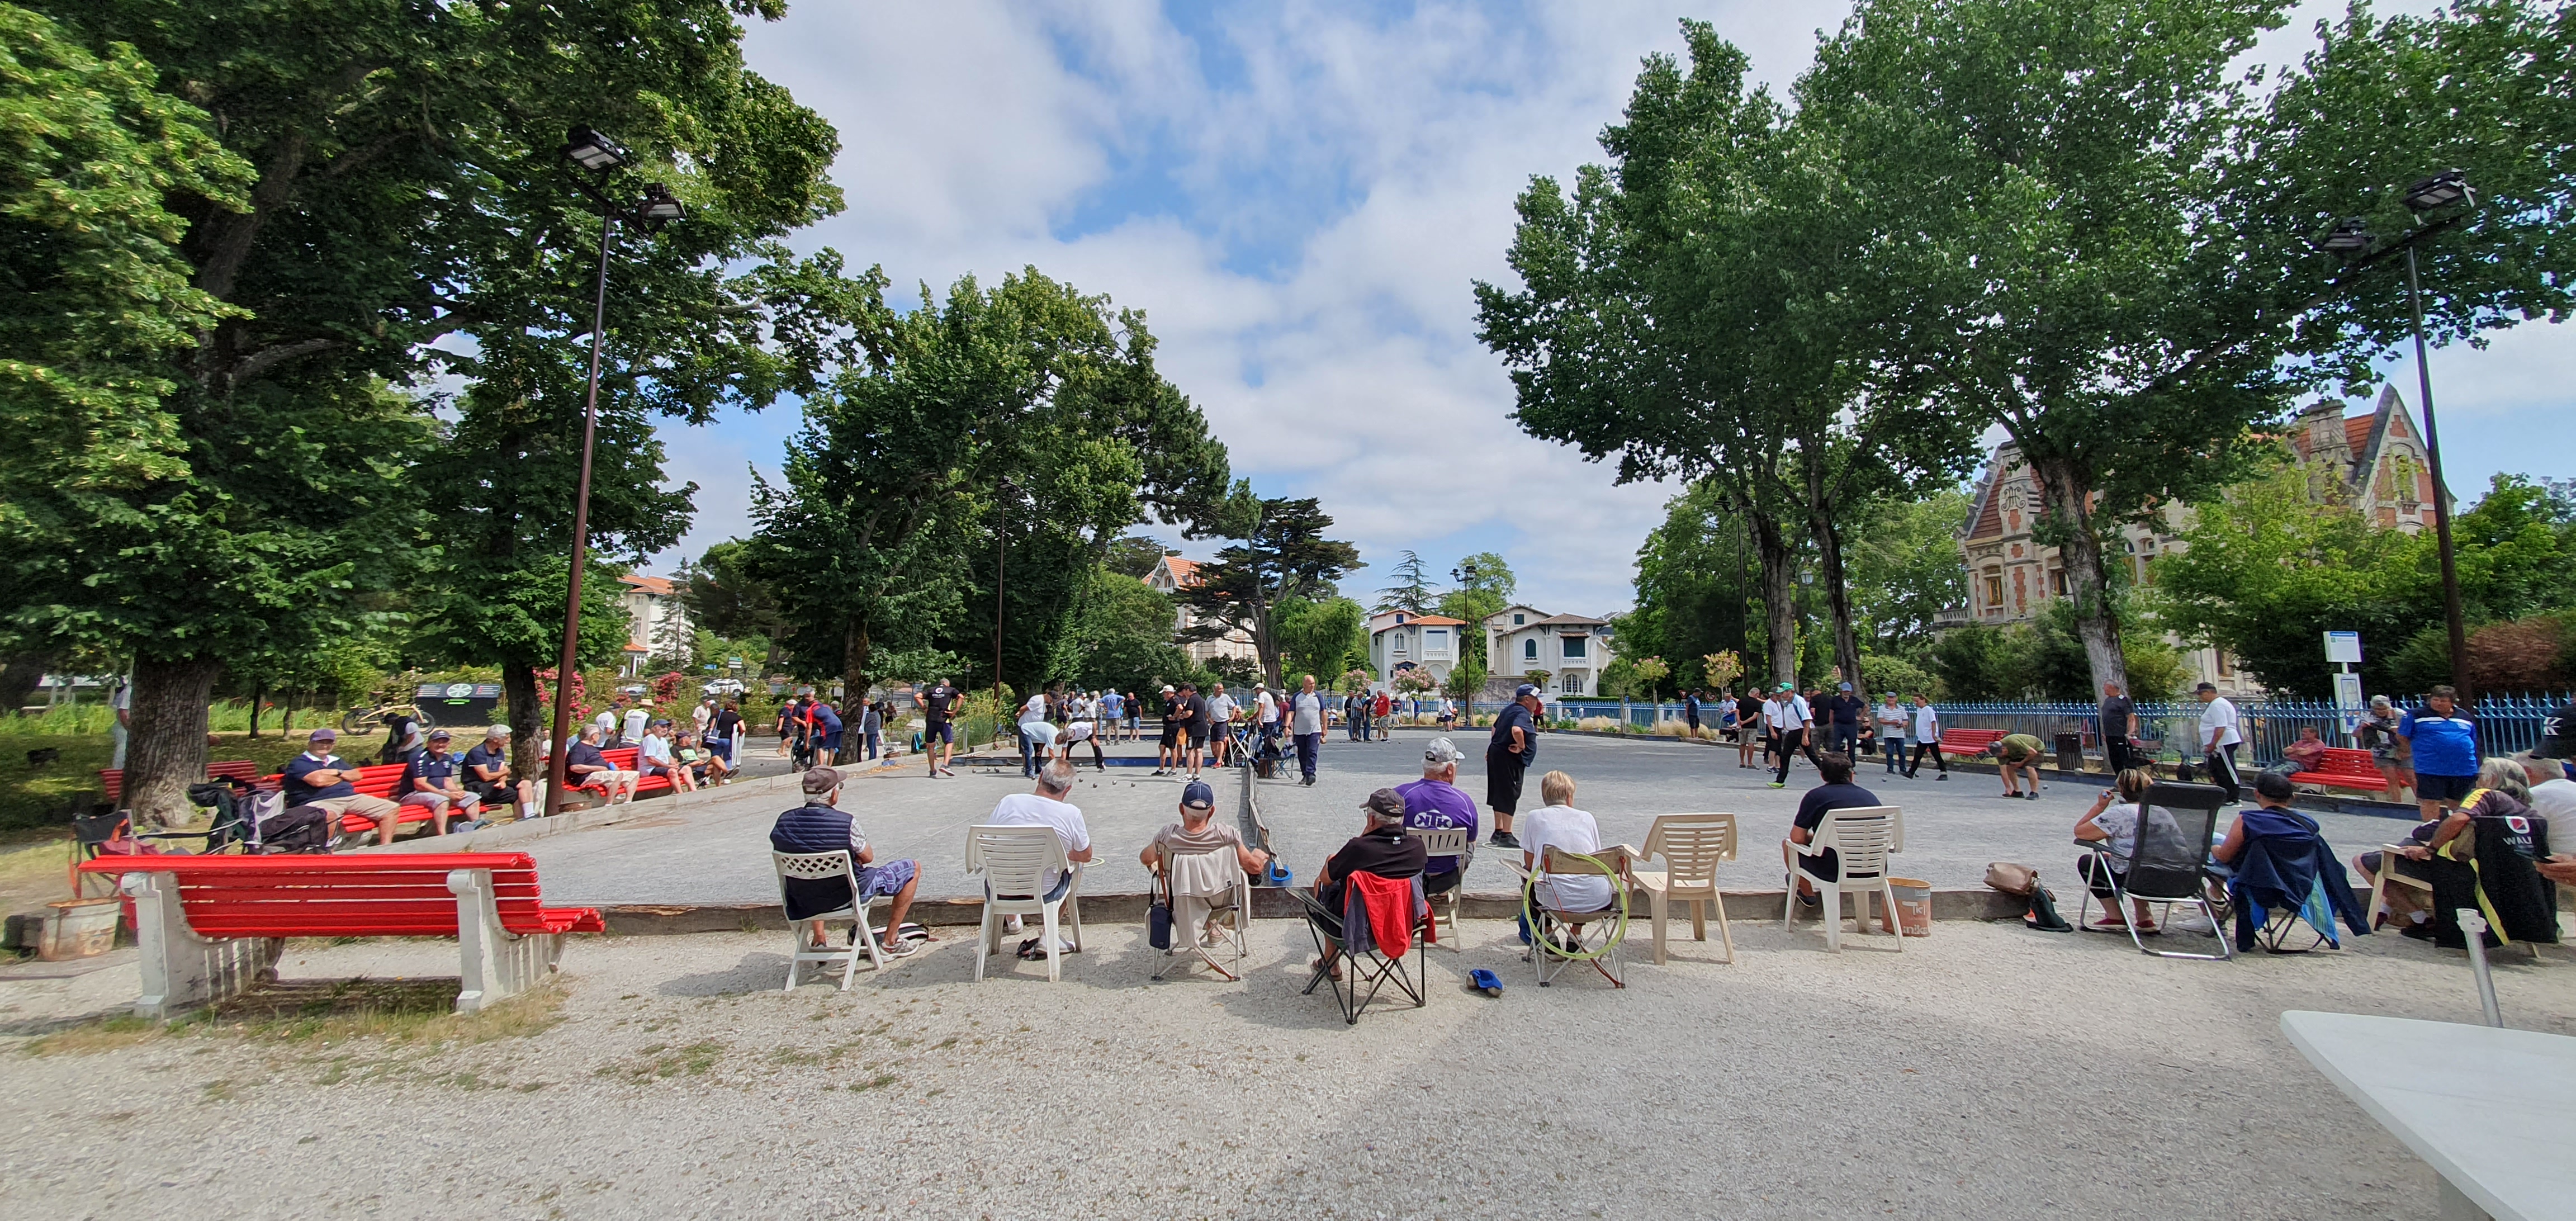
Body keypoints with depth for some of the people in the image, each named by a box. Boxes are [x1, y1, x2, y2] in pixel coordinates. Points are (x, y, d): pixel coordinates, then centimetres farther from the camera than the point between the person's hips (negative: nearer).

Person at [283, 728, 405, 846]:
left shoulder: (336, 760, 30)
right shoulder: (299, 763, 6)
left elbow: (356, 775, 20)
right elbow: (318, 780, -11)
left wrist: (338, 772, 1)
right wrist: (342, 777, 7)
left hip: (351, 797, 7)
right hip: (319, 801, -7)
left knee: (392, 809, -7)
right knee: (329, 816, -46)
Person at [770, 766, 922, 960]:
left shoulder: (784, 822, -12)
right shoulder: (845, 823, -26)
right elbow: (868, 858, -12)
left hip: (803, 903, 6)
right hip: (846, 897, -6)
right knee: (913, 868, 10)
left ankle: (818, 940, 38)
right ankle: (890, 942, 16)